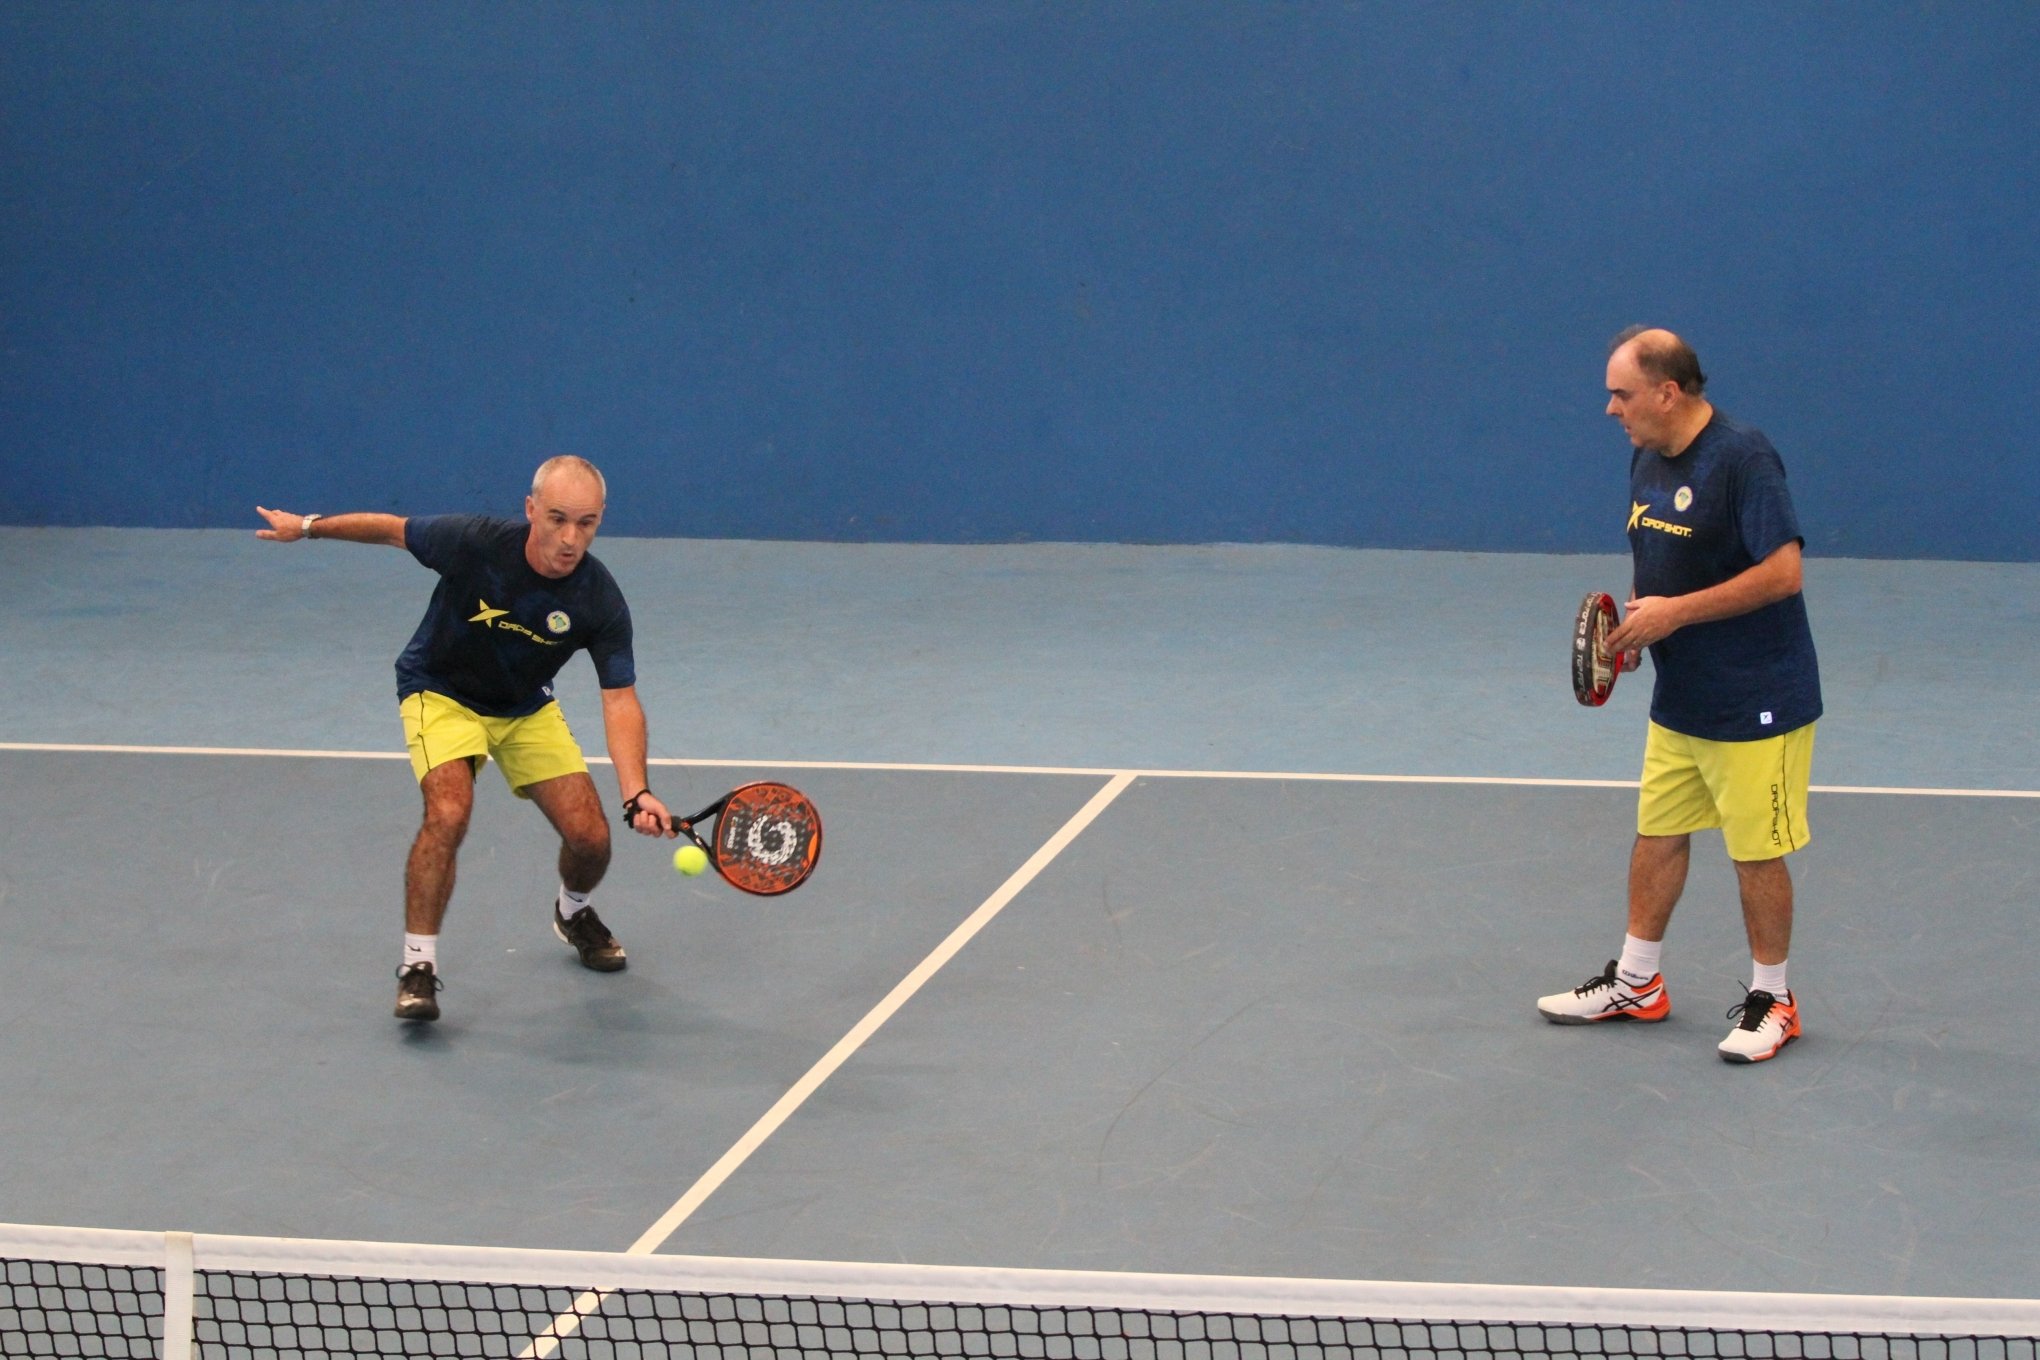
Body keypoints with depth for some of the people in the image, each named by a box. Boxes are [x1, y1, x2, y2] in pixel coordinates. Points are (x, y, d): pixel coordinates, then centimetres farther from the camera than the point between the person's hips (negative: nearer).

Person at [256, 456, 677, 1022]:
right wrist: (308, 526, 1)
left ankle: (573, 912, 31)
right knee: (449, 812, -29)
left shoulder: (600, 600, -25)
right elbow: (393, 529, -12)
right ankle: (417, 964, -15)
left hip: (527, 708, 3)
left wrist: (636, 794, -39)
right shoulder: (476, 543, -30)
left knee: (589, 835, -6)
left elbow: (620, 700, -26)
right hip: (442, 693, -3)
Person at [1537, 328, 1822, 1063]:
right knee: (1658, 835, 15)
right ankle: (1636, 984, 27)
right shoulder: (1648, 459, 7)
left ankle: (1771, 1001, 16)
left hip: (1754, 704, -8)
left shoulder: (1741, 457, -20)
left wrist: (1675, 612, -22)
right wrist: (1635, 618, 0)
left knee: (1757, 853, 2)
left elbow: (1781, 571, -25)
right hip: (1678, 699, 8)